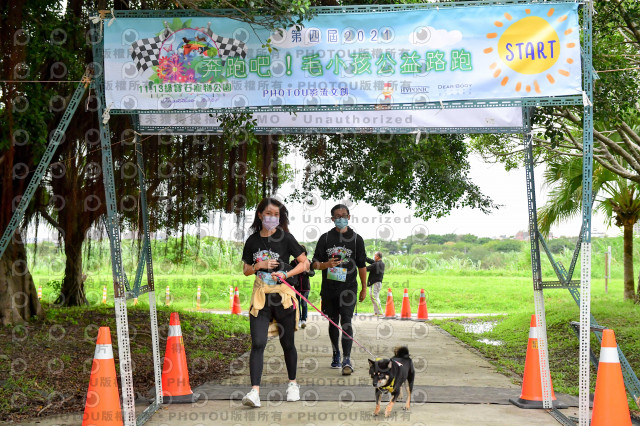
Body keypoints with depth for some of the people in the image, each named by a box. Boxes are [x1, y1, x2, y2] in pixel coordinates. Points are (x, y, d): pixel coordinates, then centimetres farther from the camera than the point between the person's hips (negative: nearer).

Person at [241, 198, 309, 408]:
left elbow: (304, 263, 1)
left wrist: (285, 274, -12)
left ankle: (292, 383, 30)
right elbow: (246, 270, 14)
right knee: (258, 343, -11)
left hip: (282, 294, -1)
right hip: (260, 296, 1)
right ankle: (255, 391, -16)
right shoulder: (252, 241, 6)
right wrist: (259, 266, -6)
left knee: (287, 343, 10)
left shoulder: (285, 237, -2)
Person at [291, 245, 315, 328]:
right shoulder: (293, 262, 2)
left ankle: (304, 320, 2)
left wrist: (308, 271, -21)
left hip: (305, 286, 0)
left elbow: (313, 273, 1)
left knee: (304, 303, -1)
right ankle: (299, 320, 10)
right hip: (296, 286, 0)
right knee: (297, 303, 2)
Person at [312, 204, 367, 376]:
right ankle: (336, 354, 26)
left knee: (346, 321, -14)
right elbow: (315, 263, 6)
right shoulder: (325, 238, 7)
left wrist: (364, 288, 11)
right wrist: (326, 264, -17)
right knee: (333, 323, 11)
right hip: (329, 288, 2)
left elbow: (362, 265, 11)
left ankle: (347, 359, -19)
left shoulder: (356, 239, 6)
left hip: (348, 287, -2)